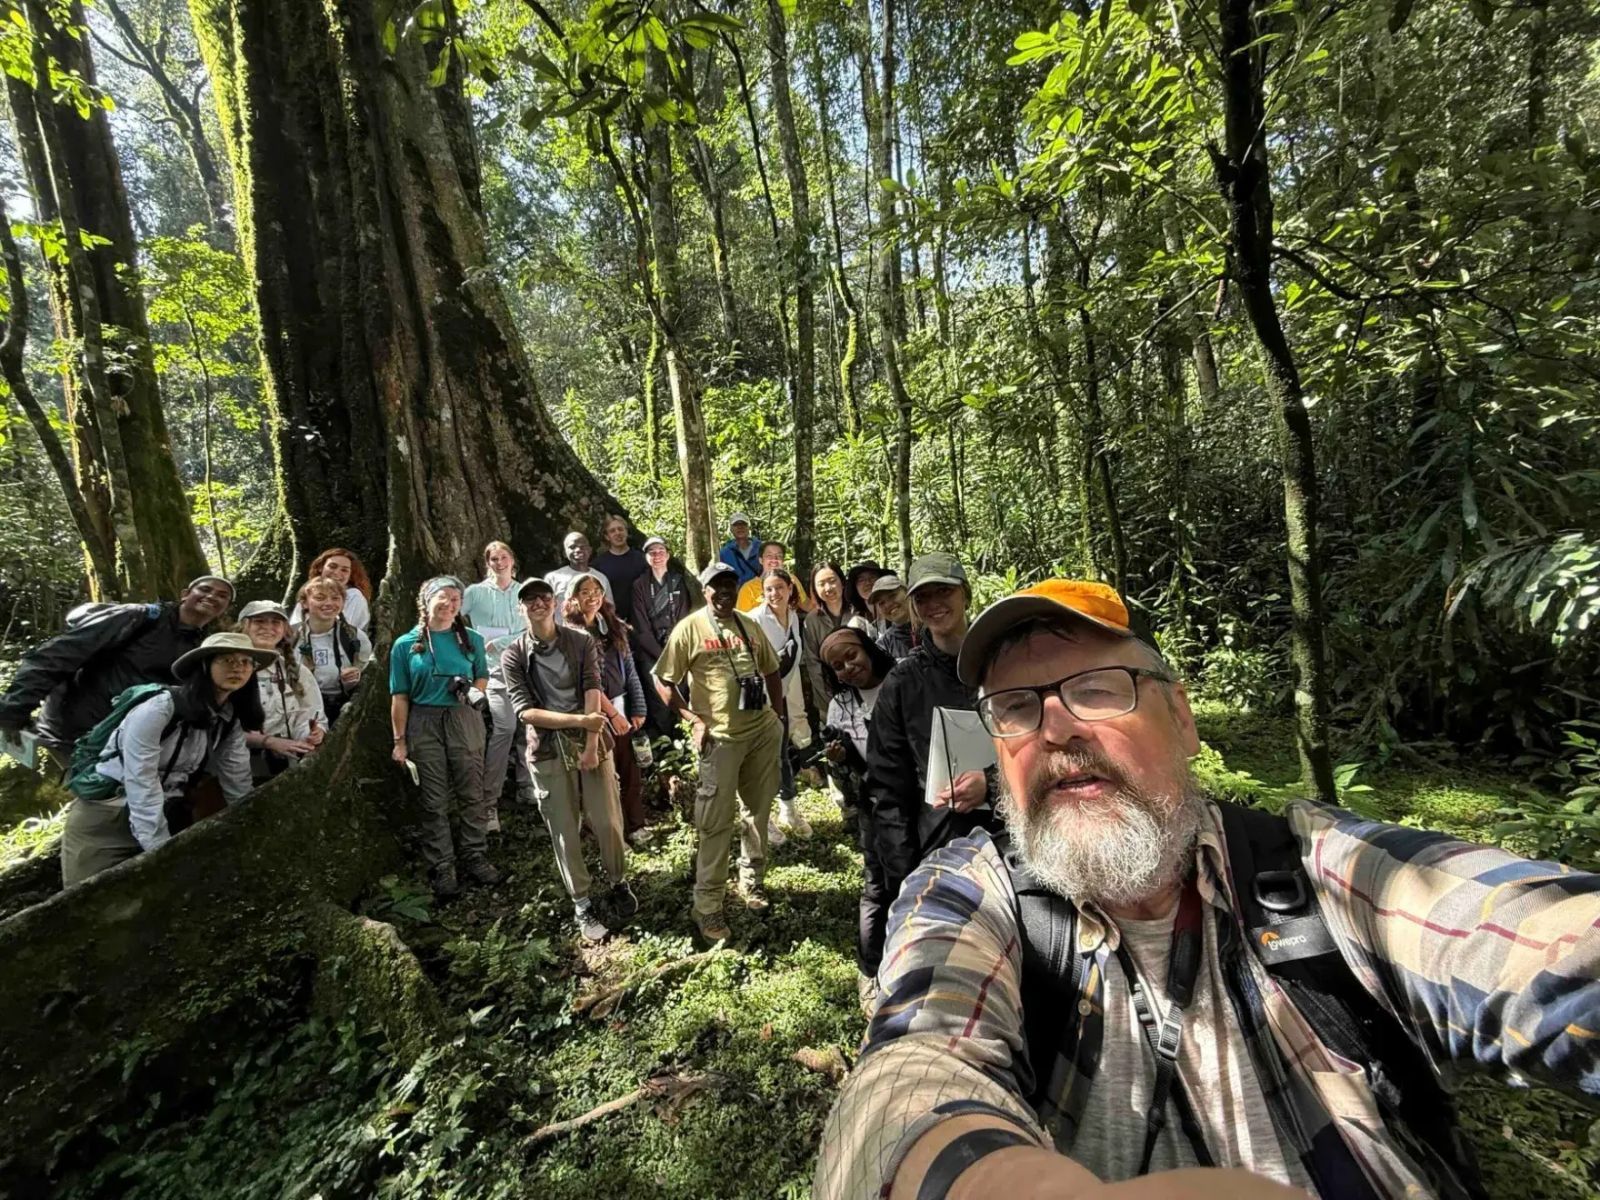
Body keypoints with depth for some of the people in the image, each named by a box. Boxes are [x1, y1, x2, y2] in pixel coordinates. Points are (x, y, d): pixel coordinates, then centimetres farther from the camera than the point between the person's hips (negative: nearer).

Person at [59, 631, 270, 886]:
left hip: (164, 817, 5)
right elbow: (142, 786, -24)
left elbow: (239, 787, 1)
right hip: (104, 816, -5)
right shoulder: (159, 707, -23)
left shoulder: (229, 720, -3)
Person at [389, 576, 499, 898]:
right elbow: (399, 697, 0)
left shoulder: (472, 639, 5)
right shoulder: (405, 644, 1)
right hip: (424, 724, -1)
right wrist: (400, 740, -3)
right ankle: (442, 869, 18)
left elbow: (483, 677, 16)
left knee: (472, 795, 6)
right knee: (434, 802, 7)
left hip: (464, 720, 1)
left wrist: (474, 690, -6)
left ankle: (476, 859, 20)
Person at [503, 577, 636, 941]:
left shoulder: (582, 642, 1)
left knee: (608, 822, 4)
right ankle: (582, 904, 24)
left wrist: (591, 743, -17)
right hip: (548, 750, 0)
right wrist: (578, 720, -20)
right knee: (565, 832, 7)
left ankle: (619, 884, 29)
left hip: (590, 742, 1)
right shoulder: (513, 656, -2)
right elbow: (525, 711, -10)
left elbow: (593, 692, -7)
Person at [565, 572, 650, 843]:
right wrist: (612, 713, -13)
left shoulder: (614, 627, 8)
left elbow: (630, 671, 10)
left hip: (622, 708, 5)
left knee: (630, 770, 8)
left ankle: (635, 825, 21)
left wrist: (638, 709, 7)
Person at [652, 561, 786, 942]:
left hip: (763, 731, 5)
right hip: (720, 737, -5)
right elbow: (663, 681, -5)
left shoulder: (750, 626, 10)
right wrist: (694, 720, -13)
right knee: (716, 822, 1)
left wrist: (778, 717, 8)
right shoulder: (689, 628, -6)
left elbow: (771, 672, 18)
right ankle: (707, 907, 15)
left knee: (758, 811, 16)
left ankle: (751, 881, 36)